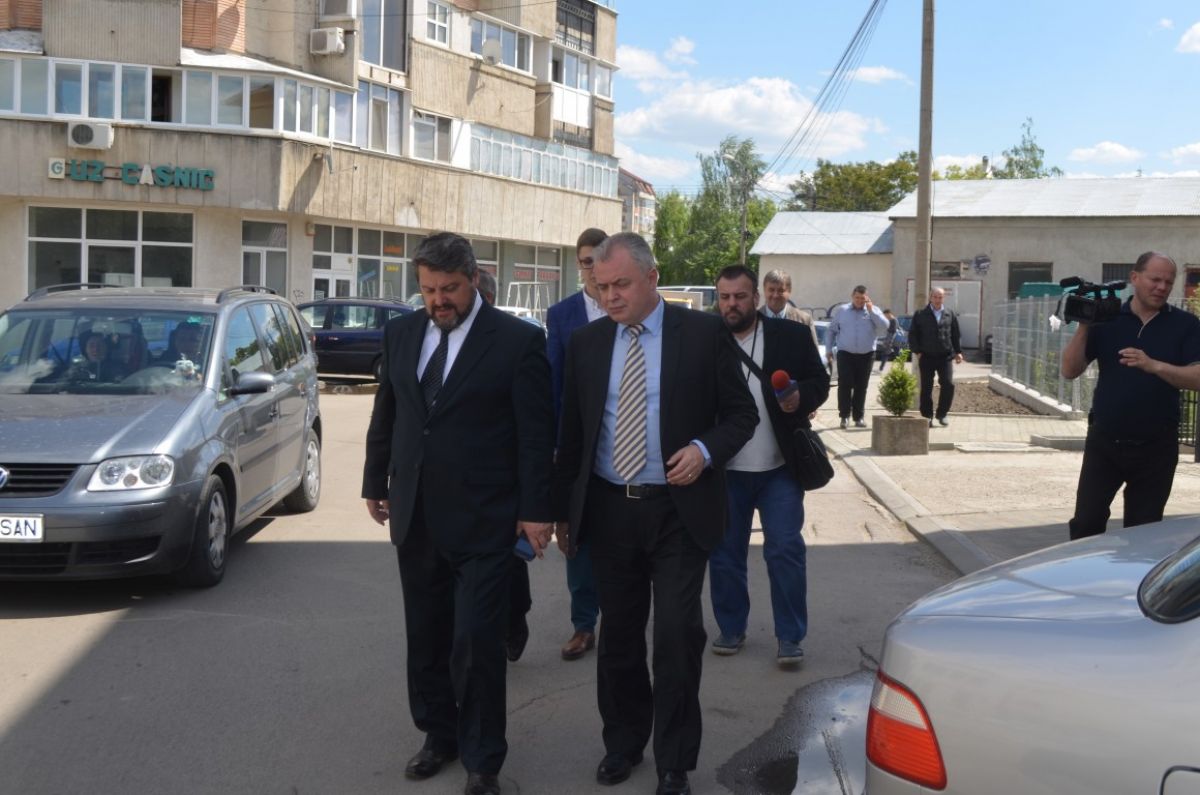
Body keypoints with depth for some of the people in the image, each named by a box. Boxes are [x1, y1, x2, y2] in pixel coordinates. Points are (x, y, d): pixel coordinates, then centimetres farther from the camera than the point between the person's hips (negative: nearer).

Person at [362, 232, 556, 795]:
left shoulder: (518, 340, -8)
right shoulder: (400, 333, 7)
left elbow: (536, 431, -8)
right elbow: (385, 414, 16)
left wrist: (535, 510, -9)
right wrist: (375, 483, 17)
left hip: (481, 519, -5)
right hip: (414, 516, 5)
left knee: (477, 642, -3)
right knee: (425, 637, 15)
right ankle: (438, 733, 32)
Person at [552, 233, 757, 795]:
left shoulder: (702, 333, -3)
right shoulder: (585, 342, 6)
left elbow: (741, 413, 2)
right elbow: (572, 432, 12)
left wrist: (705, 450, -16)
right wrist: (564, 509, 12)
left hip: (678, 511, -3)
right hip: (608, 511, 3)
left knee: (676, 635, -4)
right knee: (618, 634, 12)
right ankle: (623, 743, 31)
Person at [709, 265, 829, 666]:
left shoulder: (791, 336, -1)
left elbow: (820, 381, 4)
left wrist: (801, 397, -17)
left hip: (780, 467, -1)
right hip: (725, 470, 2)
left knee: (785, 550, -1)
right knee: (725, 553, 10)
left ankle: (790, 637, 10)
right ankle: (731, 629, 27)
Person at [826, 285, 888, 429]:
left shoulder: (873, 311, 5)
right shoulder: (841, 311, 7)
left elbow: (884, 326, -11)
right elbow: (831, 331, 12)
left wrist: (871, 310, -13)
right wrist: (829, 349, 6)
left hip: (866, 355, 1)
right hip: (845, 354, -1)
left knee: (861, 387, 5)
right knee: (845, 385, -8)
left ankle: (859, 417, 12)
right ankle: (844, 416, -3)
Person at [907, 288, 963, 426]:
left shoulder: (951, 314, 10)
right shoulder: (920, 315, 5)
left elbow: (956, 335, 12)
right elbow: (912, 335, 6)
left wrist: (958, 352, 4)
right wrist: (916, 351, -3)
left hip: (945, 356, 1)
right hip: (926, 357, -1)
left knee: (948, 385, -10)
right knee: (926, 388, 3)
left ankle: (941, 414, 6)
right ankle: (927, 417, 11)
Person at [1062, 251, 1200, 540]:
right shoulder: (1107, 319, 2)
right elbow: (1070, 370, 0)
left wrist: (1153, 366, -25)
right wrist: (1084, 327, -13)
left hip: (1155, 447, 0)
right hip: (1104, 441, 1)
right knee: (1086, 522, -1)